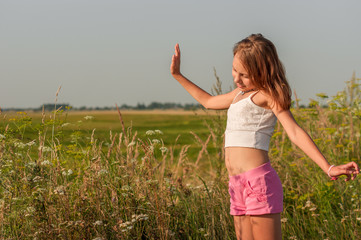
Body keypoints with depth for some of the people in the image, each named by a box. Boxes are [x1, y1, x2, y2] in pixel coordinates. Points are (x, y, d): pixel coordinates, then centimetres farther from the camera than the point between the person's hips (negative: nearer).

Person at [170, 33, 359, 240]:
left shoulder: (267, 95, -2)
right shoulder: (240, 94, 23)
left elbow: (295, 132, -13)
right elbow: (208, 102, 41)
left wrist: (328, 167, -24)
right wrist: (178, 75, 42)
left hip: (259, 180, -8)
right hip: (238, 185, 8)